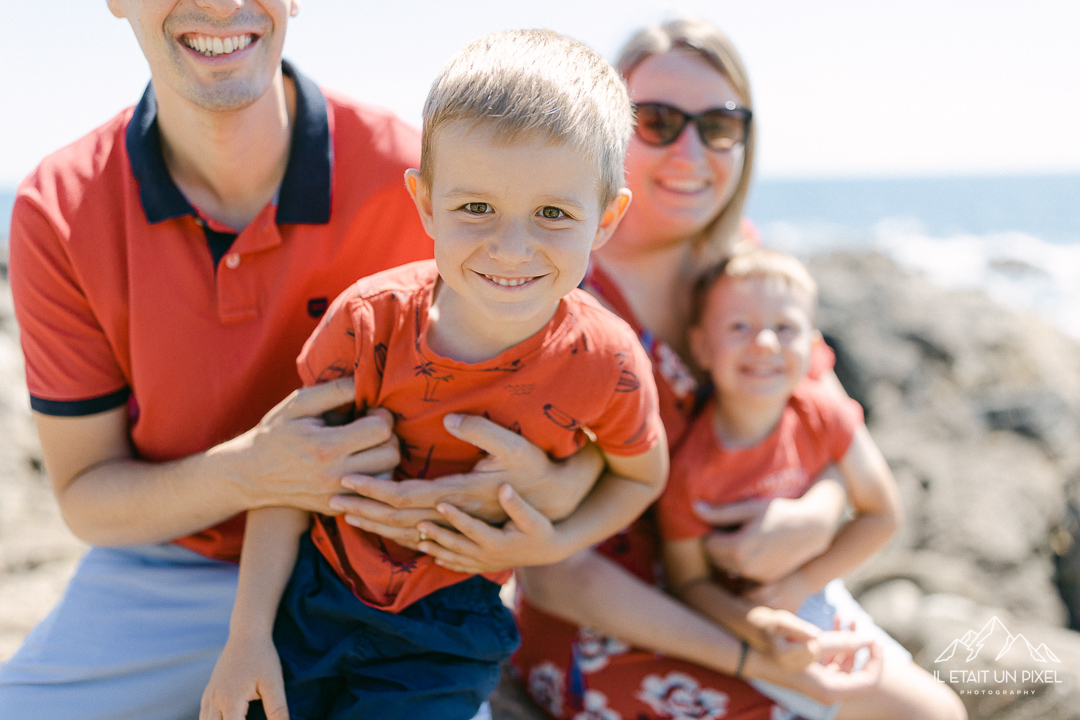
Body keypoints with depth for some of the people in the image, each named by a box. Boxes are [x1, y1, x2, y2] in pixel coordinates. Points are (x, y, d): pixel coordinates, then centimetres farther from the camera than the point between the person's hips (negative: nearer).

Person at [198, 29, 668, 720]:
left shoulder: (605, 362, -20)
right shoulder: (370, 319, -20)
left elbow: (642, 476, 2)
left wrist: (553, 544, -16)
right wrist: (249, 635, -8)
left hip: (447, 628, 0)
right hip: (317, 588, 1)